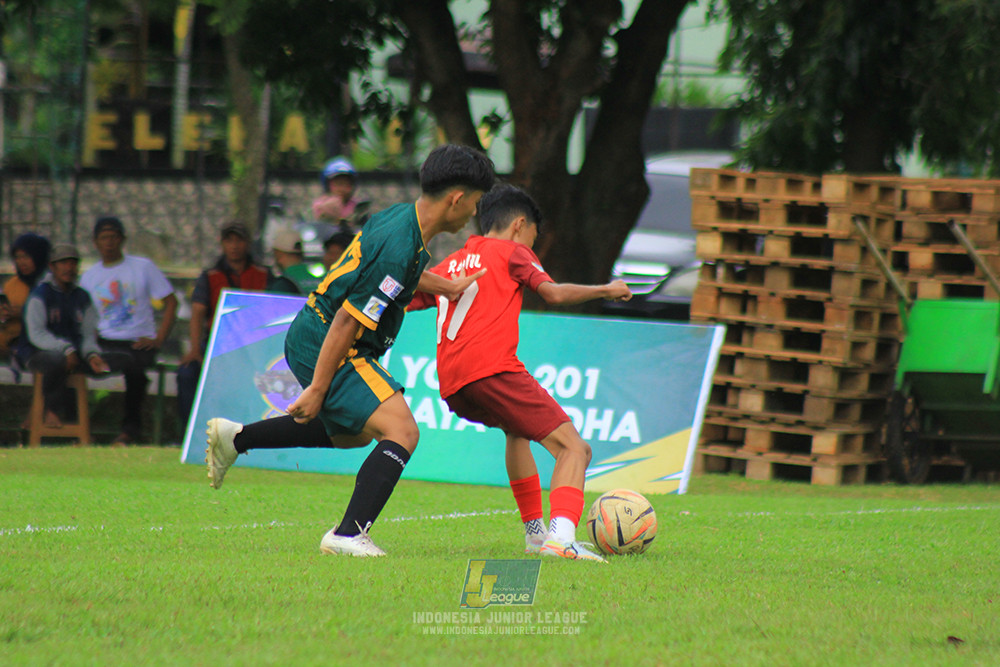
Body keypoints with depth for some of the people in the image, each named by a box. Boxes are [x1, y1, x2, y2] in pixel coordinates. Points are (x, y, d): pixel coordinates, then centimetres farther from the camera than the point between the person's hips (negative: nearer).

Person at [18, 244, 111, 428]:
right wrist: (65, 349, -30)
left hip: (72, 353, 6)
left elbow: (88, 334, 8)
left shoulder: (82, 297, 12)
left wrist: (92, 354, -15)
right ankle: (54, 411, -16)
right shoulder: (40, 294, -7)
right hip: (36, 353, -6)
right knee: (56, 360, -40)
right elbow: (36, 334, -17)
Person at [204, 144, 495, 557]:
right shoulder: (399, 247, -26)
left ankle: (235, 437, 35)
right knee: (401, 432, -18)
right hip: (324, 347, -10)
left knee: (353, 432, 30)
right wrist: (318, 388, -22)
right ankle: (349, 535, -22)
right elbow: (347, 321, -25)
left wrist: (448, 288, 29)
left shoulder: (399, 215, 3)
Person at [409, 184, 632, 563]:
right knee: (573, 448, -9)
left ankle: (533, 530, 32)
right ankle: (561, 535, -34)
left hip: (451, 386, 7)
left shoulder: (448, 266, 29)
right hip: (492, 368, -7)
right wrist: (607, 290, 12)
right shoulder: (511, 251, 12)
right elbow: (553, 293, -1)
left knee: (517, 429, 36)